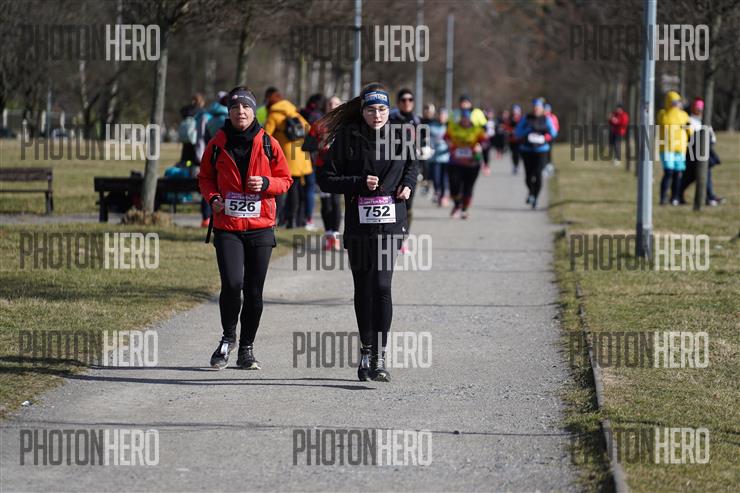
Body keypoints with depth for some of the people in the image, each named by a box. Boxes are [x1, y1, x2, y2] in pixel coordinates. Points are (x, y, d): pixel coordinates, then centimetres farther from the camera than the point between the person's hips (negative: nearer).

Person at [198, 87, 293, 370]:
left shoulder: (268, 144, 2)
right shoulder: (217, 144, 3)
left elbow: (285, 179, 8)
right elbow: (205, 177, 14)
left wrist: (266, 184, -12)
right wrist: (213, 198, -5)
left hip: (260, 227, 1)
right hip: (227, 226, -1)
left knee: (254, 291, 4)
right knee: (232, 283, -16)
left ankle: (247, 348, 18)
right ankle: (228, 337, 9)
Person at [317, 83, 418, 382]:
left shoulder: (398, 138, 4)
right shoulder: (347, 139, -3)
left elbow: (412, 165, 24)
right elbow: (326, 180, -3)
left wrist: (407, 185, 4)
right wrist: (359, 183, -15)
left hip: (389, 224, 0)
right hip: (358, 224, 0)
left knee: (381, 286, -13)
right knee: (363, 289, 9)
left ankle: (379, 356, -12)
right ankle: (367, 350, 23)